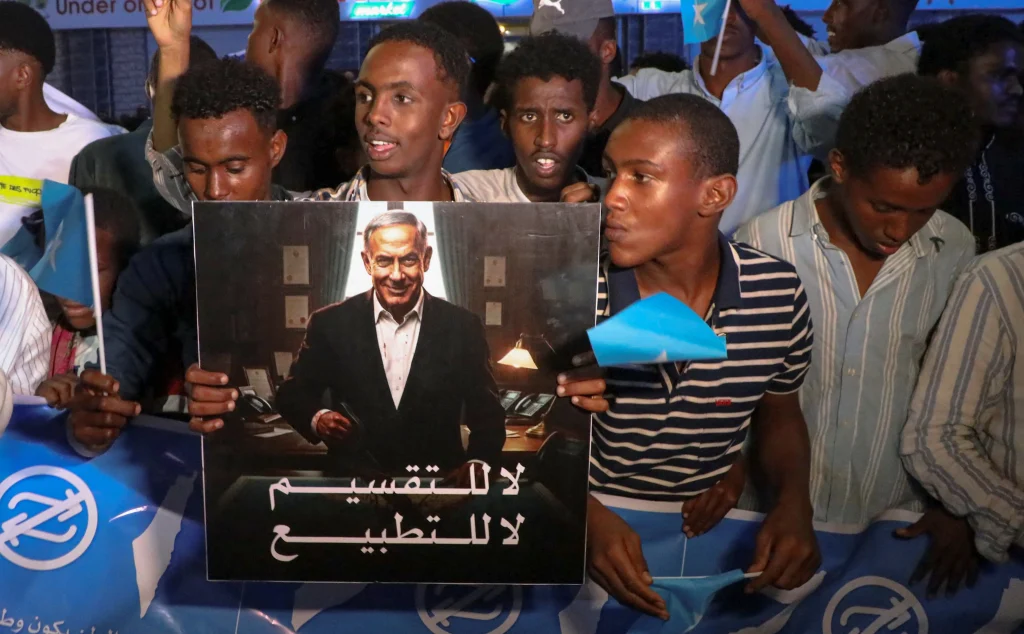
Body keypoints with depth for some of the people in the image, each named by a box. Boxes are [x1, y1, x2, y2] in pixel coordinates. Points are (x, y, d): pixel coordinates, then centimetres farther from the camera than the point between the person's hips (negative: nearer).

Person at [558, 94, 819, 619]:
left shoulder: (779, 294, -9)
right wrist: (587, 516, -22)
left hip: (710, 529, 3)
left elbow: (779, 416, 8)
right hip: (595, 530, -2)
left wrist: (795, 501, -9)